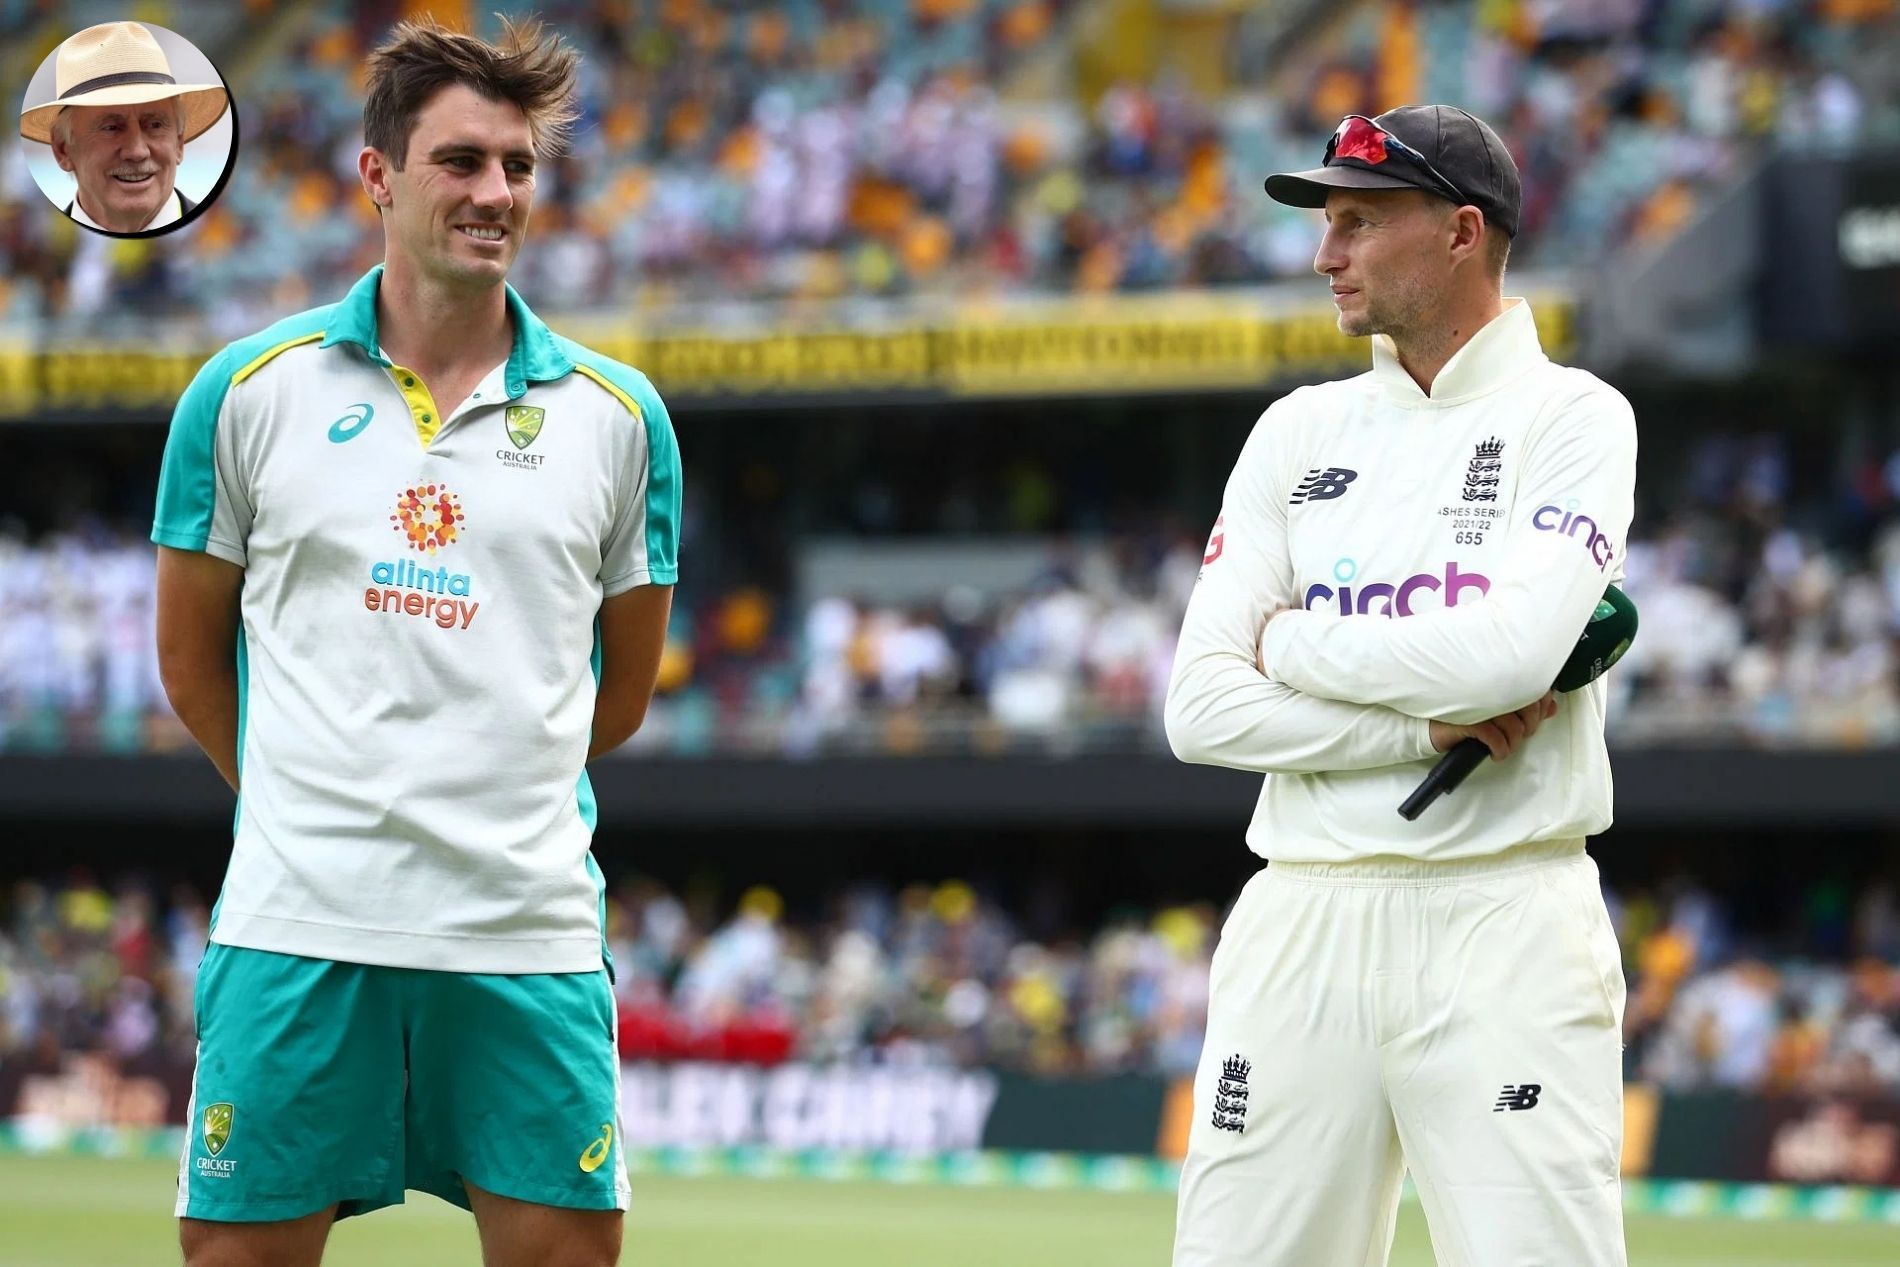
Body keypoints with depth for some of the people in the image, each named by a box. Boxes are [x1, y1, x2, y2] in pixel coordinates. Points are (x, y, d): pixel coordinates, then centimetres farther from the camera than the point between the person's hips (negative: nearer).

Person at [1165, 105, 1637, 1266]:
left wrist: (1293, 646, -3)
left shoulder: (1573, 419, 1)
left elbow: (1513, 649, -17)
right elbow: (1201, 709, 3)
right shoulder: (1299, 433, 13)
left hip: (1507, 921, -4)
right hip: (1303, 922, 5)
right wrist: (1435, 726, -7)